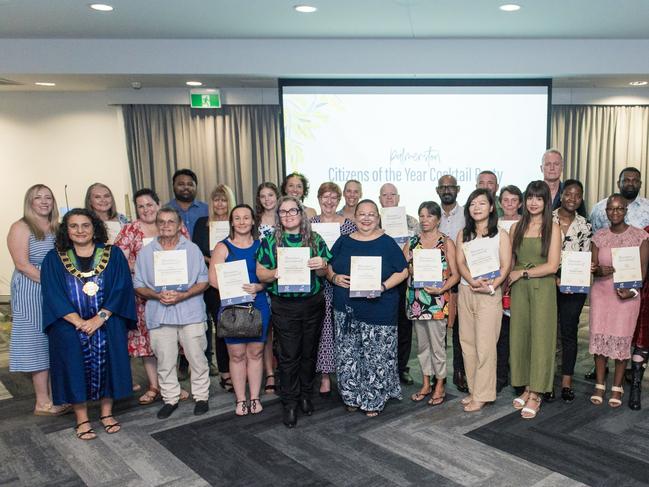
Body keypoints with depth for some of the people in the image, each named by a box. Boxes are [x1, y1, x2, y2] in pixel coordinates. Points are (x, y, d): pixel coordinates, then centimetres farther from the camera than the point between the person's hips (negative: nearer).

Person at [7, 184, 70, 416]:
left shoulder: (57, 228, 13)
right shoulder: (21, 228, -5)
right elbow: (22, 264, -14)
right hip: (32, 294, -6)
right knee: (39, 343, -1)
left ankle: (55, 394, 18)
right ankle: (43, 403, 6)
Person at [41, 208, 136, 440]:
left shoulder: (113, 254, 2)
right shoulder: (54, 259, 3)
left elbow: (121, 288, -5)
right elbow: (53, 295, -4)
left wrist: (100, 318, -15)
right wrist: (79, 322, -15)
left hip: (107, 326, 0)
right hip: (70, 328, 0)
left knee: (106, 366, 4)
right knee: (76, 369, 2)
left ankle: (107, 413, 21)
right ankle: (82, 419, 15)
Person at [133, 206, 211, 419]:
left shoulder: (192, 249, 3)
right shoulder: (146, 253, 7)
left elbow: (203, 282, 2)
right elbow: (138, 285, 7)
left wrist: (182, 295, -14)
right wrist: (157, 295, -12)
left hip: (190, 312, -1)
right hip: (159, 314, 2)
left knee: (197, 358, 4)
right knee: (165, 361, 8)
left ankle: (201, 397, 19)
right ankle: (170, 399, 24)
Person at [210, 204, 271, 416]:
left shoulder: (261, 245, 6)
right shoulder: (223, 247, 1)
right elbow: (213, 278, -6)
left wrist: (257, 287, -15)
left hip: (259, 306, 2)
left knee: (256, 353, 8)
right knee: (236, 355, 5)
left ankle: (255, 398, 20)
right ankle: (240, 399, 18)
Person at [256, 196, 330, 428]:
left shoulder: (315, 239, 3)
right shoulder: (270, 241, 0)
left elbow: (324, 273, 5)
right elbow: (260, 273, -1)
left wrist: (321, 266, -18)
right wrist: (275, 274, -22)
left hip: (313, 304, 2)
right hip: (284, 306, -2)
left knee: (309, 351, 12)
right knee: (289, 354, 3)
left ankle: (305, 395, 31)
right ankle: (290, 403, 16)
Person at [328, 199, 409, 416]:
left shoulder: (387, 243, 0)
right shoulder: (344, 242, 9)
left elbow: (402, 271, -2)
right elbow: (328, 267, 14)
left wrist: (383, 287, -16)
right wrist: (334, 278, -8)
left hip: (378, 309, -3)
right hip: (346, 310, 3)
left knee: (376, 356, 2)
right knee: (347, 354, 7)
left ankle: (374, 400, 18)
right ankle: (352, 397, 23)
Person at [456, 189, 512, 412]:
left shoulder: (500, 235, 1)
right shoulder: (463, 234, 11)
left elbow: (505, 266, -5)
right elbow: (460, 263, 1)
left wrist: (491, 286, -20)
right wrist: (472, 281, -17)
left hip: (490, 293, -4)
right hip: (465, 291, 4)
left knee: (485, 345, -4)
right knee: (467, 342, 8)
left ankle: (482, 395, 5)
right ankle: (473, 390, 19)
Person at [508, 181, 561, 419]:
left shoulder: (553, 228, -2)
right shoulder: (516, 227, 9)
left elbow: (552, 266, -9)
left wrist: (522, 273, -8)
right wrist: (510, 277, -2)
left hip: (543, 288, -3)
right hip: (519, 289, 4)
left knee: (540, 337, -1)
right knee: (520, 336, 5)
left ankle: (535, 395, 7)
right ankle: (527, 388, 19)